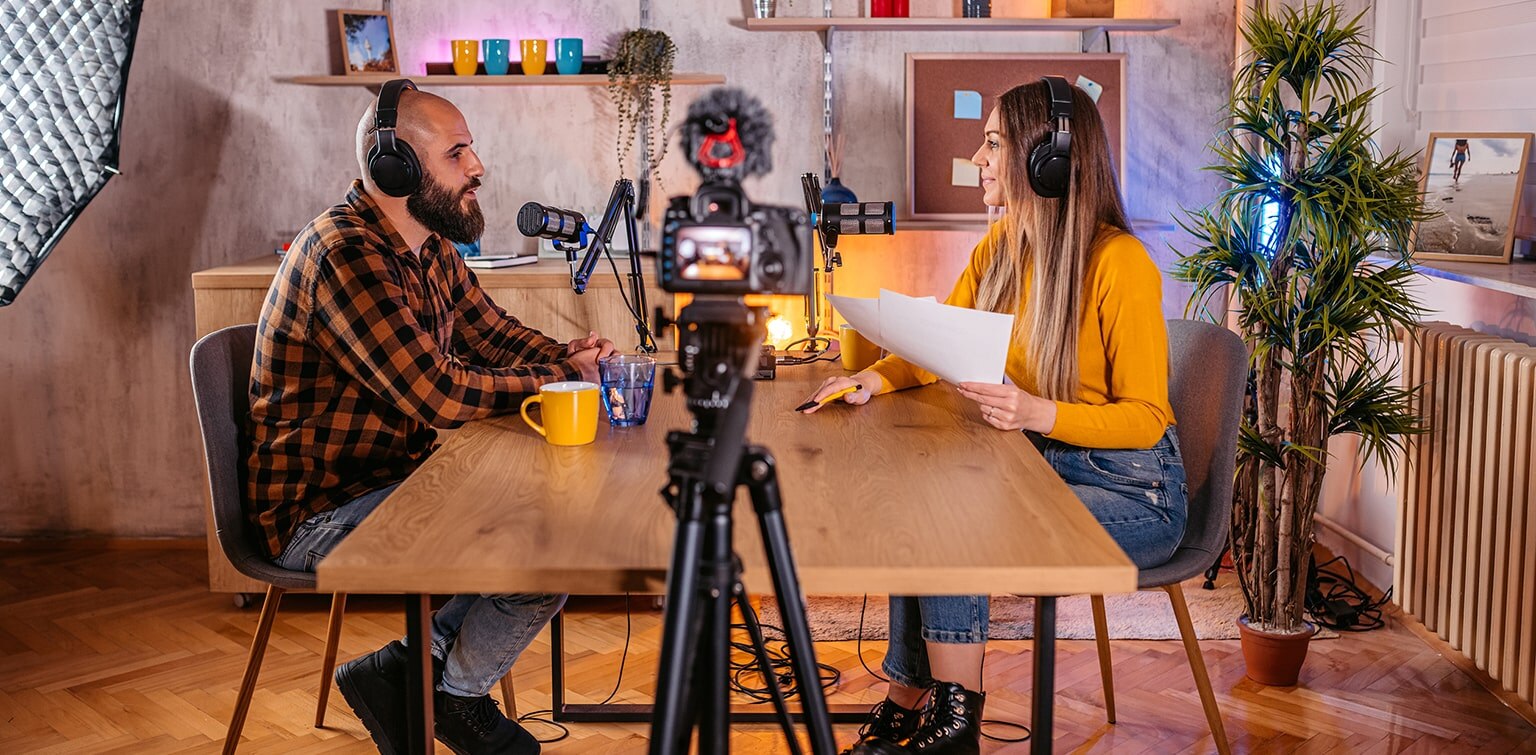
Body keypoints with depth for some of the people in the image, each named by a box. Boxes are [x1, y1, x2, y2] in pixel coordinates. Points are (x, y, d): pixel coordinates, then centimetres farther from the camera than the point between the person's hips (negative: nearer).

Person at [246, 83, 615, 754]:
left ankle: (423, 661, 9)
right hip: (320, 516, -10)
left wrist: (567, 357, -5)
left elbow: (491, 331, 17)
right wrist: (555, 382, -14)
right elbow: (438, 394, -29)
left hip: (396, 480, 10)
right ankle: (456, 695, 7)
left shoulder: (428, 245, 8)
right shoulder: (345, 253, -23)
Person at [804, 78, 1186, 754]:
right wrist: (876, 379, -11)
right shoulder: (1002, 243, 3)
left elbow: (1146, 417, -18)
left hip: (1133, 490, -7)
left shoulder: (1119, 262, -20)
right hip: (1041, 465, 7)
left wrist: (1037, 412, -34)